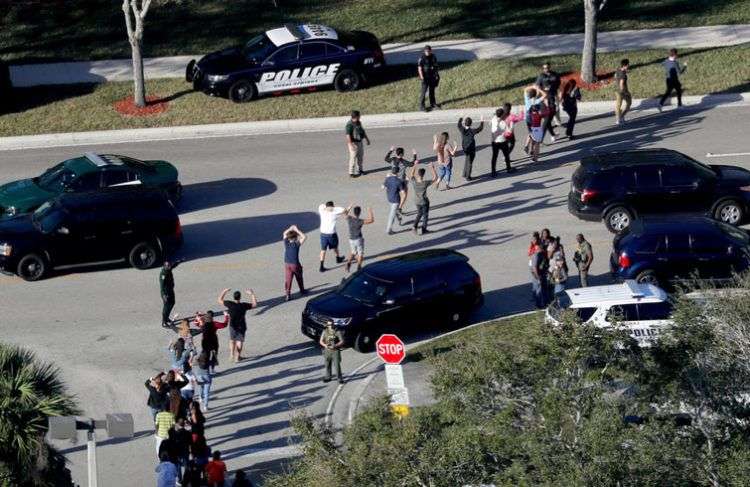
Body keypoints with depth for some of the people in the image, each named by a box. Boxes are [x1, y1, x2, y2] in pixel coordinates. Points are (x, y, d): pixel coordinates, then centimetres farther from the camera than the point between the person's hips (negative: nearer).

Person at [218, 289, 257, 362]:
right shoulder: (244, 306, -21)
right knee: (239, 341, 11)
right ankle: (237, 357, 16)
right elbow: (255, 304, -9)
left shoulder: (230, 304, -18)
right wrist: (251, 294, -4)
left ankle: (231, 355, 22)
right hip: (241, 326, -2)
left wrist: (224, 292, 6)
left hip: (232, 326, 2)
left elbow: (220, 300, -5)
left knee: (232, 340, 22)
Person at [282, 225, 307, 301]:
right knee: (299, 278, 18)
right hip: (295, 264, -3)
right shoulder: (297, 244, -14)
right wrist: (297, 230, -9)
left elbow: (284, 234, 14)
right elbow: (304, 237, -12)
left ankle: (287, 293, -8)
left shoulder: (286, 243, -3)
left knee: (287, 279, 2)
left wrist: (290, 228, 11)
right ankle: (302, 291, 33)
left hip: (287, 264, 3)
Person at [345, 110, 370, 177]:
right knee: (353, 157, -8)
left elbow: (363, 131, 21)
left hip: (359, 142, 9)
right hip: (353, 143, -9)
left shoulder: (358, 123, 8)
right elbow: (348, 135, -26)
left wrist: (367, 139, 26)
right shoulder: (349, 125, -21)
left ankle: (359, 170, 33)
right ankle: (351, 173, -3)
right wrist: (351, 145, -31)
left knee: (360, 157, 18)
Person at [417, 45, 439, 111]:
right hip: (425, 77, -6)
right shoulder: (422, 58, -14)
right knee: (424, 91, -7)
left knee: (432, 90, 17)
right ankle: (421, 106, -4)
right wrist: (422, 77, -20)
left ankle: (433, 103, 31)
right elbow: (419, 68, -15)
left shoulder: (433, 57, 4)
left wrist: (437, 75, 11)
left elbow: (436, 66, 13)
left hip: (432, 76, 6)